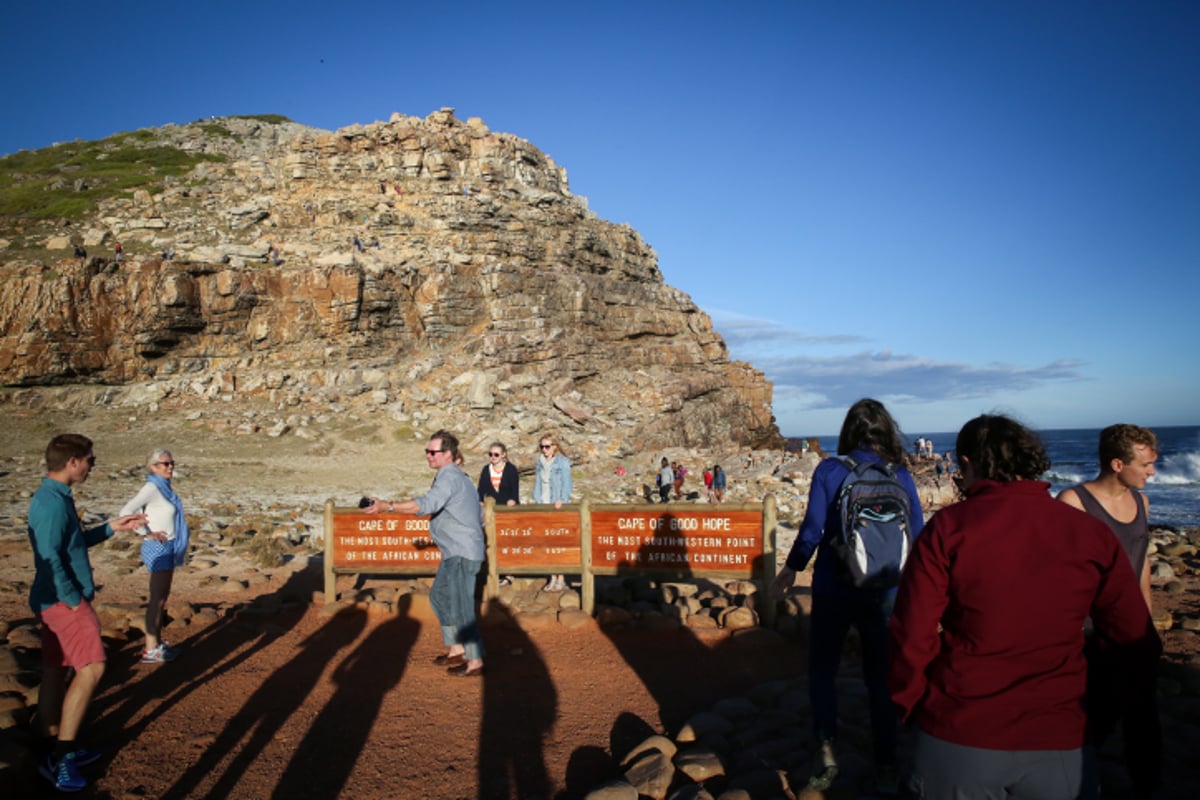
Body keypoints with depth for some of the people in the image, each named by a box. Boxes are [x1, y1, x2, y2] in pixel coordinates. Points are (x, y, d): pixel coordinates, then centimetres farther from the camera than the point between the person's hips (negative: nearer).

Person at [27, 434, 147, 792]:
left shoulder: (55, 497, 11)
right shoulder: (53, 501, -21)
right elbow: (50, 558, -25)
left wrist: (111, 528, 17)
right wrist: (74, 599, -18)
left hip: (57, 600, 10)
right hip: (63, 600, -10)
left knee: (55, 672, 14)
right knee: (91, 669, -8)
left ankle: (59, 751, 24)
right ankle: (61, 758, -1)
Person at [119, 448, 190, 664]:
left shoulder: (163, 487, 9)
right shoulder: (151, 487, -16)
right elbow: (126, 511, -26)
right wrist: (147, 534, -19)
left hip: (168, 548, 9)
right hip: (158, 548, -9)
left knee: (162, 597, 16)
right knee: (158, 598, -3)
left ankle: (158, 642, 26)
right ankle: (150, 650, 5)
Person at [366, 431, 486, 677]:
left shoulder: (450, 478, -17)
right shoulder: (458, 477, 16)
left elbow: (425, 504, -34)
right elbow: (479, 517, 22)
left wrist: (386, 506, -36)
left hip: (461, 554, -11)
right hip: (455, 553, 11)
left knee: (461, 606, -6)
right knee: (439, 596, 18)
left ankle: (475, 662, 3)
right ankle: (456, 649, 27)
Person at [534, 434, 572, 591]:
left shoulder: (563, 463, -5)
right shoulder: (540, 463, 12)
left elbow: (566, 484, -11)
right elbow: (537, 483, 14)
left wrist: (561, 500, -24)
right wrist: (536, 500, 3)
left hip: (557, 507, -5)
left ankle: (561, 579, 1)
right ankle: (553, 577, 10)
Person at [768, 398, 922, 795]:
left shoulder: (830, 470, -8)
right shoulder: (901, 476, -2)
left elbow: (812, 528, -10)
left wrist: (790, 570, 5)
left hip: (834, 590, -2)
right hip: (883, 594, 2)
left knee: (822, 670, 16)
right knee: (880, 678, 15)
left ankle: (827, 752, 7)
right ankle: (886, 766, 22)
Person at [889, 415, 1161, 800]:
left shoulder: (949, 527, -11)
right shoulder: (1092, 534, -4)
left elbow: (911, 635, -12)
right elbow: (1136, 642, 2)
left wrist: (910, 705, 5)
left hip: (958, 738, -2)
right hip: (1057, 742, 2)